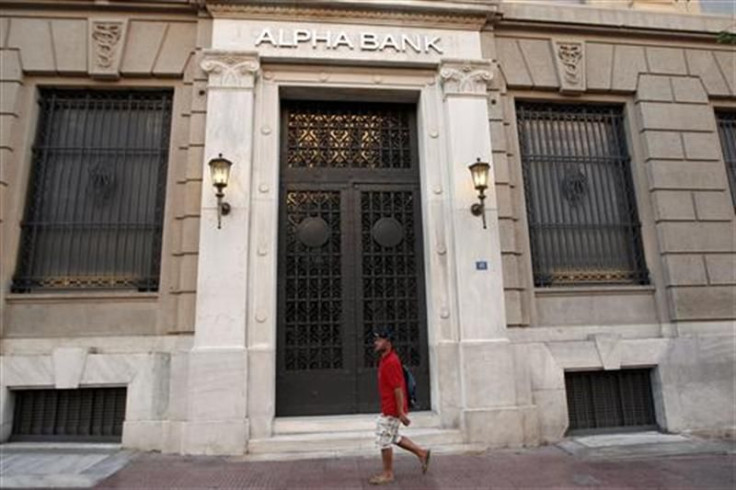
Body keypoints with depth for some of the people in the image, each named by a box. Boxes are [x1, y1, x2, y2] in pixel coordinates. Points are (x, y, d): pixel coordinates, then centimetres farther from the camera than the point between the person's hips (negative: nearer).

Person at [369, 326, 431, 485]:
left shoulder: (391, 362, -22)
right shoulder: (385, 360, 9)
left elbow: (398, 389, -24)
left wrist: (401, 413, -22)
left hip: (391, 410, -10)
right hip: (388, 408, 10)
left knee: (384, 440, 4)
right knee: (393, 437, 20)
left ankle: (387, 474, 21)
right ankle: (422, 453, 29)